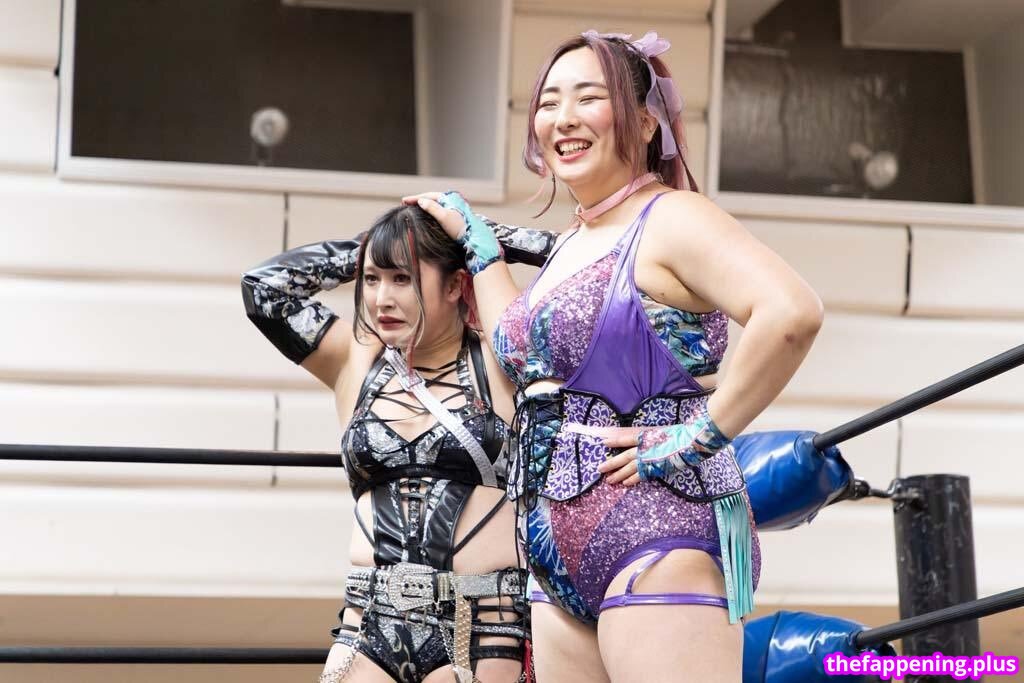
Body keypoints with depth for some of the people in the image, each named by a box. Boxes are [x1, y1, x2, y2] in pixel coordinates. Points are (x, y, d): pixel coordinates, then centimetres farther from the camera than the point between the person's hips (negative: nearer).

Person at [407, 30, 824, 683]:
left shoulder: (669, 219, -10)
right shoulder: (574, 245, 17)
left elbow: (791, 312, -26)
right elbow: (522, 350, 28)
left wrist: (701, 436, -21)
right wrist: (477, 242, 30)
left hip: (657, 537, -9)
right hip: (565, 557, 9)